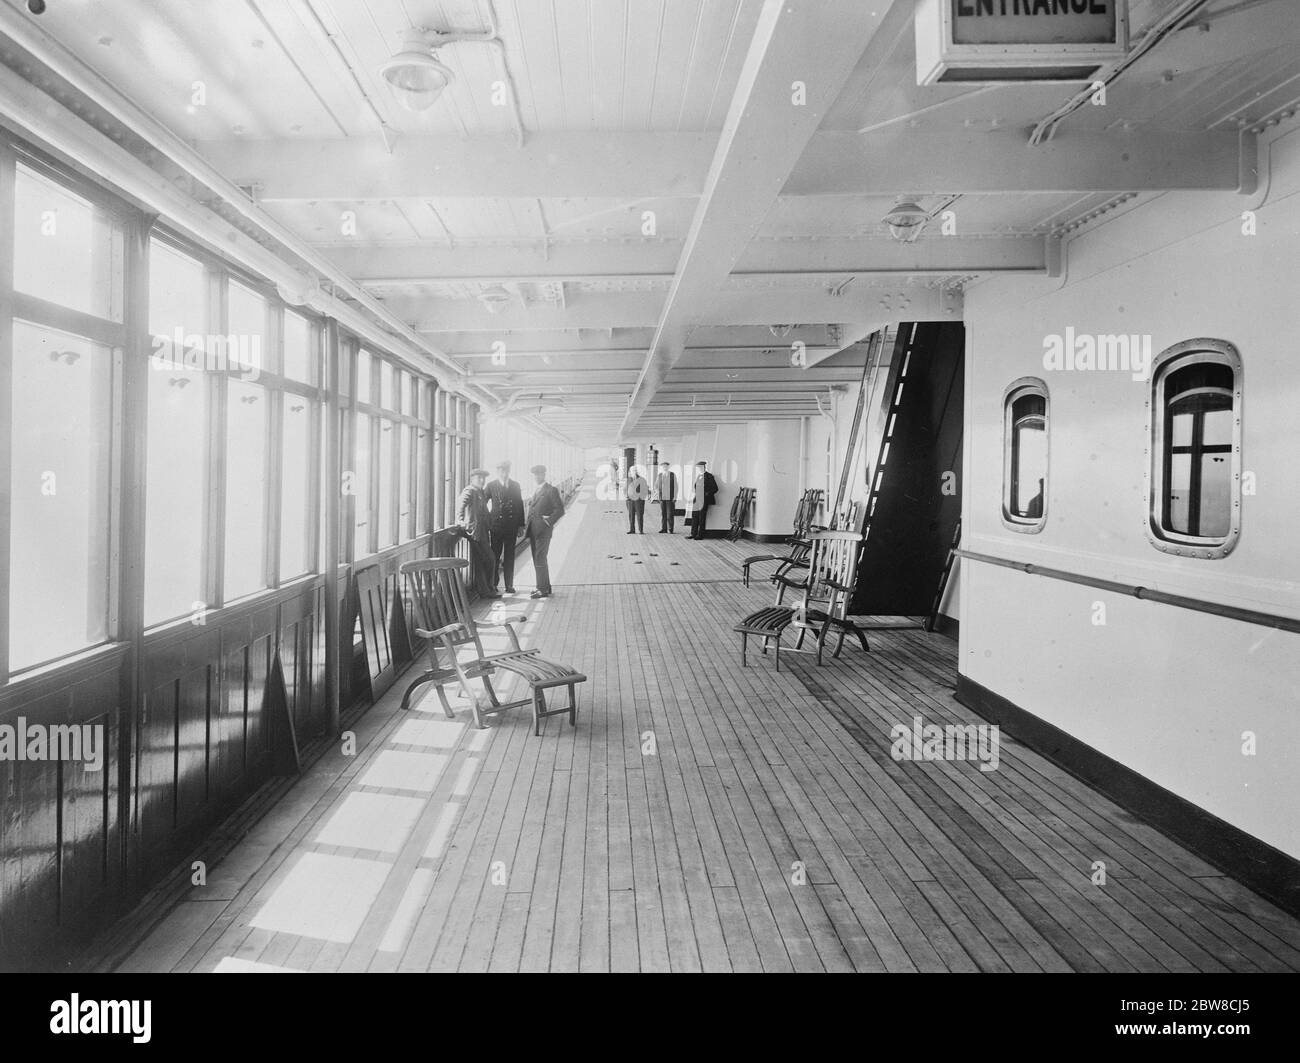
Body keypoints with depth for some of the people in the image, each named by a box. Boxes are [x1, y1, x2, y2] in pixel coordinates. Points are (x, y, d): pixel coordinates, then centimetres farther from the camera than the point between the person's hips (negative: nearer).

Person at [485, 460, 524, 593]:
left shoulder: (515, 485, 8)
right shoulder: (491, 486, 2)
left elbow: (520, 505, 9)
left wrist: (521, 525, 5)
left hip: (511, 526, 2)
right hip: (496, 525, -2)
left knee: (509, 556, 6)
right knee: (495, 555, 2)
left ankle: (509, 585, 12)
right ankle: (493, 584, 11)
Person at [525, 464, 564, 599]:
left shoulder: (551, 490, -5)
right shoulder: (534, 491, 18)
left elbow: (560, 509, -8)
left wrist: (549, 521, -13)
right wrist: (526, 523, 10)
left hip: (543, 530, -8)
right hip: (532, 530, 8)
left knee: (540, 560, -9)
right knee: (538, 559, 11)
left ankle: (543, 589, -5)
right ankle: (545, 586, 19)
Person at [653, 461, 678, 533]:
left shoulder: (673, 475, 2)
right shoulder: (659, 476, 8)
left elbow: (675, 487, 2)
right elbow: (656, 486, 12)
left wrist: (675, 497, -5)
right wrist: (657, 496, 1)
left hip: (670, 498, -2)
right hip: (661, 497, 2)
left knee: (670, 514, -3)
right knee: (662, 513, 3)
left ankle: (670, 529, 2)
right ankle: (663, 528, 9)